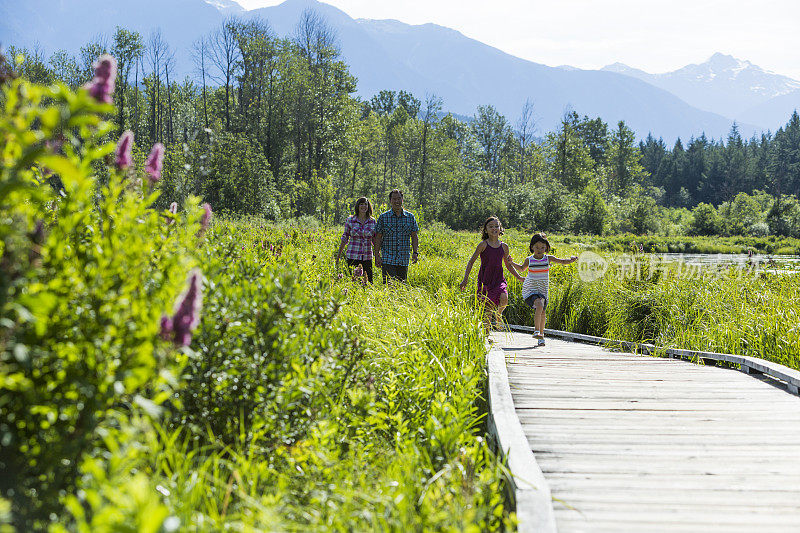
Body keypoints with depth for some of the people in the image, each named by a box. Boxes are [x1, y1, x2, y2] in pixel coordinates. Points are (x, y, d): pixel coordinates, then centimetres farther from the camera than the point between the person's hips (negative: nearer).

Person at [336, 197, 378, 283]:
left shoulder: (373, 221, 5)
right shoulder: (350, 220, 0)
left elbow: (375, 241, 11)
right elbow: (344, 238, 4)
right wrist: (338, 256, 3)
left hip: (367, 257, 2)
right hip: (353, 256, -2)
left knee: (369, 282, -1)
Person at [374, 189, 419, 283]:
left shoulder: (410, 217, 8)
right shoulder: (383, 217, 1)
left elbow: (414, 237, 10)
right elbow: (378, 238, 2)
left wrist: (415, 252, -3)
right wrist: (377, 255, -5)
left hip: (404, 260, 3)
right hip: (387, 259, -3)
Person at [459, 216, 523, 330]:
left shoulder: (504, 246, 6)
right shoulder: (483, 245, -5)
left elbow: (508, 265, 19)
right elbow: (471, 261, -3)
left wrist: (519, 277, 14)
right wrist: (465, 279, -10)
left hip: (499, 279, 2)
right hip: (485, 280, -2)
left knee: (504, 299, -25)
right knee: (488, 309, -6)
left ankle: (498, 314, 9)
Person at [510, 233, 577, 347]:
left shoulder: (548, 258, 1)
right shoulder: (529, 260, 1)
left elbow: (562, 261, 0)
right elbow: (522, 268, 20)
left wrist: (571, 260, -19)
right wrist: (512, 263, 6)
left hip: (543, 291, 3)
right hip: (530, 290, -3)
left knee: (543, 313, 9)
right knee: (539, 306, -28)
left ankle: (541, 336, 25)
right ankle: (536, 330, -24)